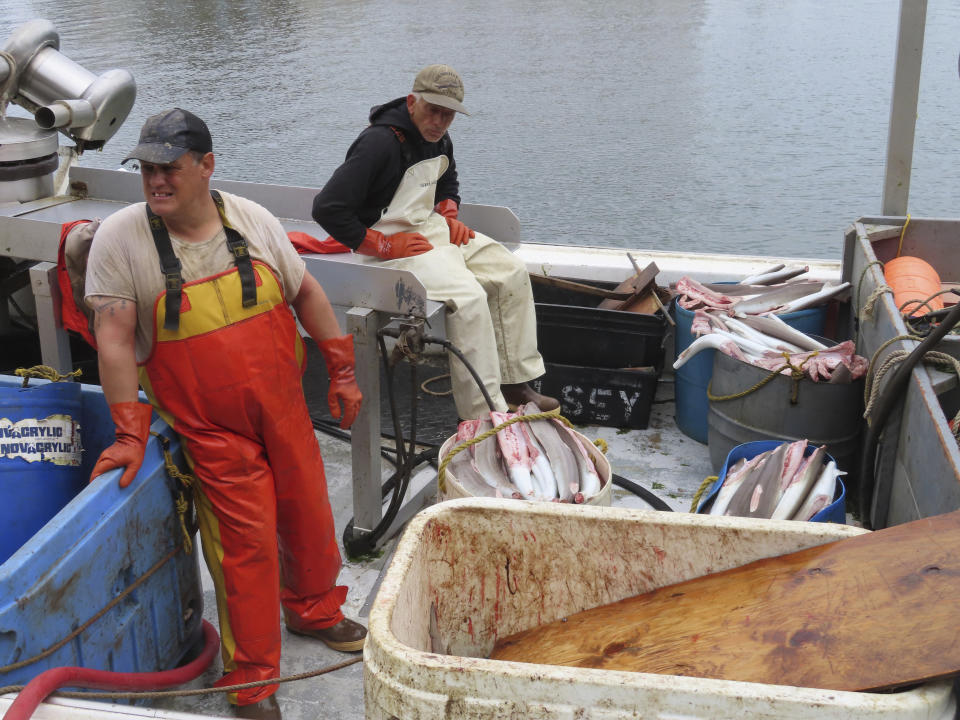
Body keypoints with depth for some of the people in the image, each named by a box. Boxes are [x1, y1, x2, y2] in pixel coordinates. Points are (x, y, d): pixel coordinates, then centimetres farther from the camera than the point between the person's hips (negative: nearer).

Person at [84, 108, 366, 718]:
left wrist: (342, 370, 6)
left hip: (284, 409, 4)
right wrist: (131, 432, -13)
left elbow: (306, 292, 7)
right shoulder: (120, 237, -11)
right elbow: (115, 338, -11)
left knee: (309, 514, 15)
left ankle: (313, 609, 45)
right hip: (209, 427, -4)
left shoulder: (252, 220, -2)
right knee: (247, 542, -1)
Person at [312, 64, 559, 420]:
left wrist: (450, 216, 9)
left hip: (433, 228, 10)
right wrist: (382, 245, -21)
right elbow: (327, 208, -26)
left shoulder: (438, 139, 7)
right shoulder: (380, 143, -22)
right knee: (468, 297, -28)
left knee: (512, 272, 3)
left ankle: (515, 385, 9)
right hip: (394, 240, -10)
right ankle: (484, 415, -22)